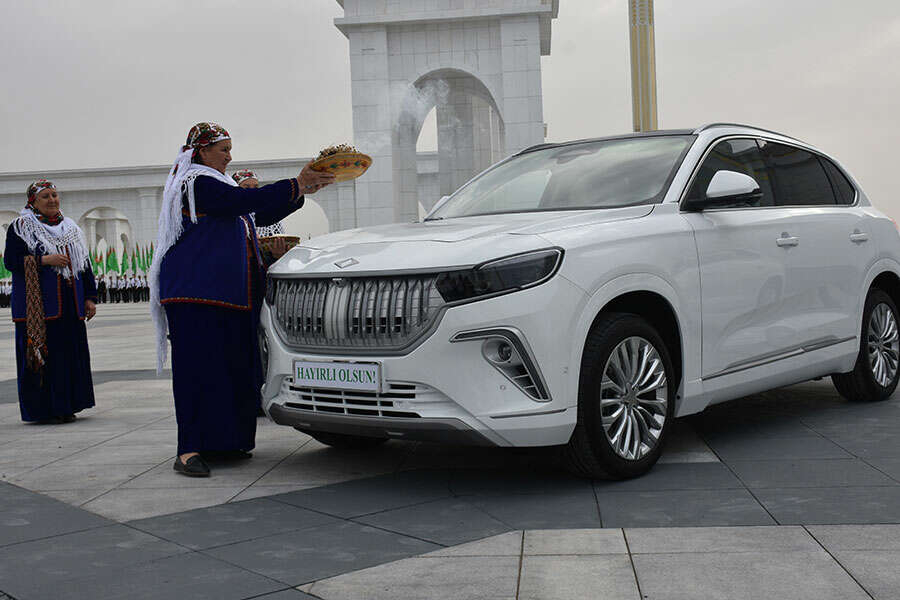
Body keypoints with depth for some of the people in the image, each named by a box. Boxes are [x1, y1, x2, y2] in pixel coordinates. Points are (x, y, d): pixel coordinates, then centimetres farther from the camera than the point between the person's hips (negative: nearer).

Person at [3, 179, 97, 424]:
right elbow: (10, 261, -6)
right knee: (43, 354, -6)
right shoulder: (20, 228, 2)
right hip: (39, 303, -5)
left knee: (72, 353, 3)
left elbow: (84, 264, 17)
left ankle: (66, 406, 11)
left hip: (69, 303, 5)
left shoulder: (70, 228, 17)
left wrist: (90, 298, 10)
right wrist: (43, 260, -18)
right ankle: (44, 409, 0)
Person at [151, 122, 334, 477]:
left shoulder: (216, 185, 25)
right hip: (197, 288, -10)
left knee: (229, 365, 6)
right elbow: (246, 200, -18)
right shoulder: (196, 183, -6)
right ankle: (189, 450, -12)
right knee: (200, 364, -12)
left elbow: (260, 216, 22)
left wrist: (303, 191, 13)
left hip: (229, 293, 10)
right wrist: (296, 186, -15)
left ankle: (218, 443, 12)